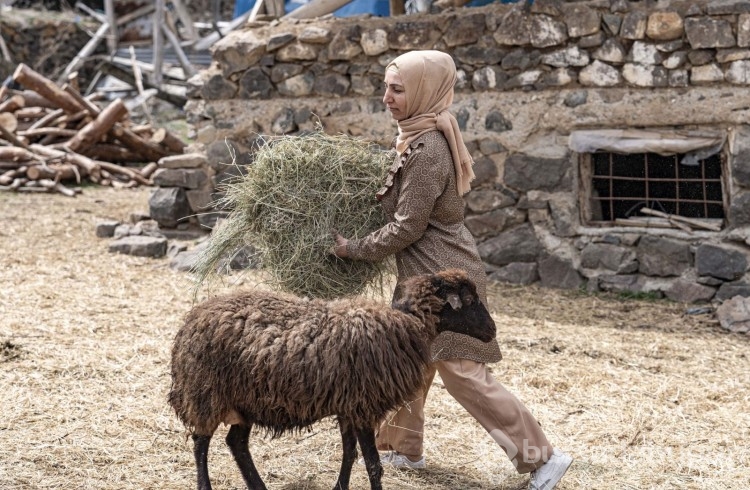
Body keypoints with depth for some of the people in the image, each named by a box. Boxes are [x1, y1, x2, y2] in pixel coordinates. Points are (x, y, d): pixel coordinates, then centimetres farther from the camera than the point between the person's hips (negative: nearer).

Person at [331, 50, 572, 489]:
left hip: (442, 275, -10)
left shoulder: (428, 148, -22)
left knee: (463, 372, -6)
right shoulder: (419, 137, 8)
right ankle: (404, 449, 33)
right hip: (425, 273, 10)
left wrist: (355, 249, -9)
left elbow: (407, 227, -19)